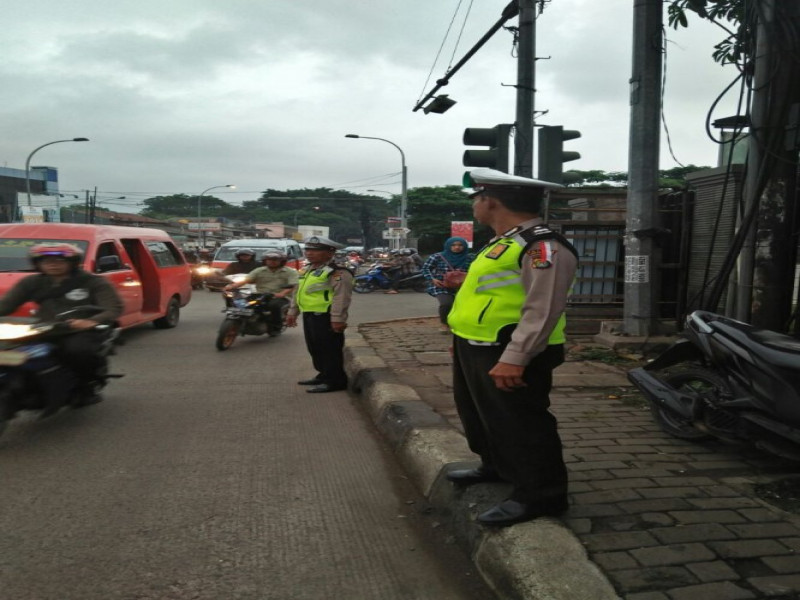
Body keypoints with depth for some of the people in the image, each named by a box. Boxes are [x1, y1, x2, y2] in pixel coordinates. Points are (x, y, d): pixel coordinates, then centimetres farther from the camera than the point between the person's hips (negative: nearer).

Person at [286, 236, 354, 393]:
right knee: (315, 348, 18)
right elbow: (297, 292, 24)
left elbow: (341, 298, -20)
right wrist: (292, 312, 22)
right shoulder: (307, 271, 17)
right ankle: (324, 375, 30)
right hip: (309, 315, 10)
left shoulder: (338, 273, -14)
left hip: (325, 317, -10)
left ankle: (335, 381, 3)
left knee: (330, 350, -4)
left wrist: (337, 319, -24)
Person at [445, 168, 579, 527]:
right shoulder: (504, 243, 14)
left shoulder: (542, 246, -19)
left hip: (508, 356, -11)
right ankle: (497, 468, 41)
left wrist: (513, 359, -29)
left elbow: (543, 311, -25)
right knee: (483, 416, 23)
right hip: (477, 350, 11)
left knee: (520, 426, -1)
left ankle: (538, 494, 12)